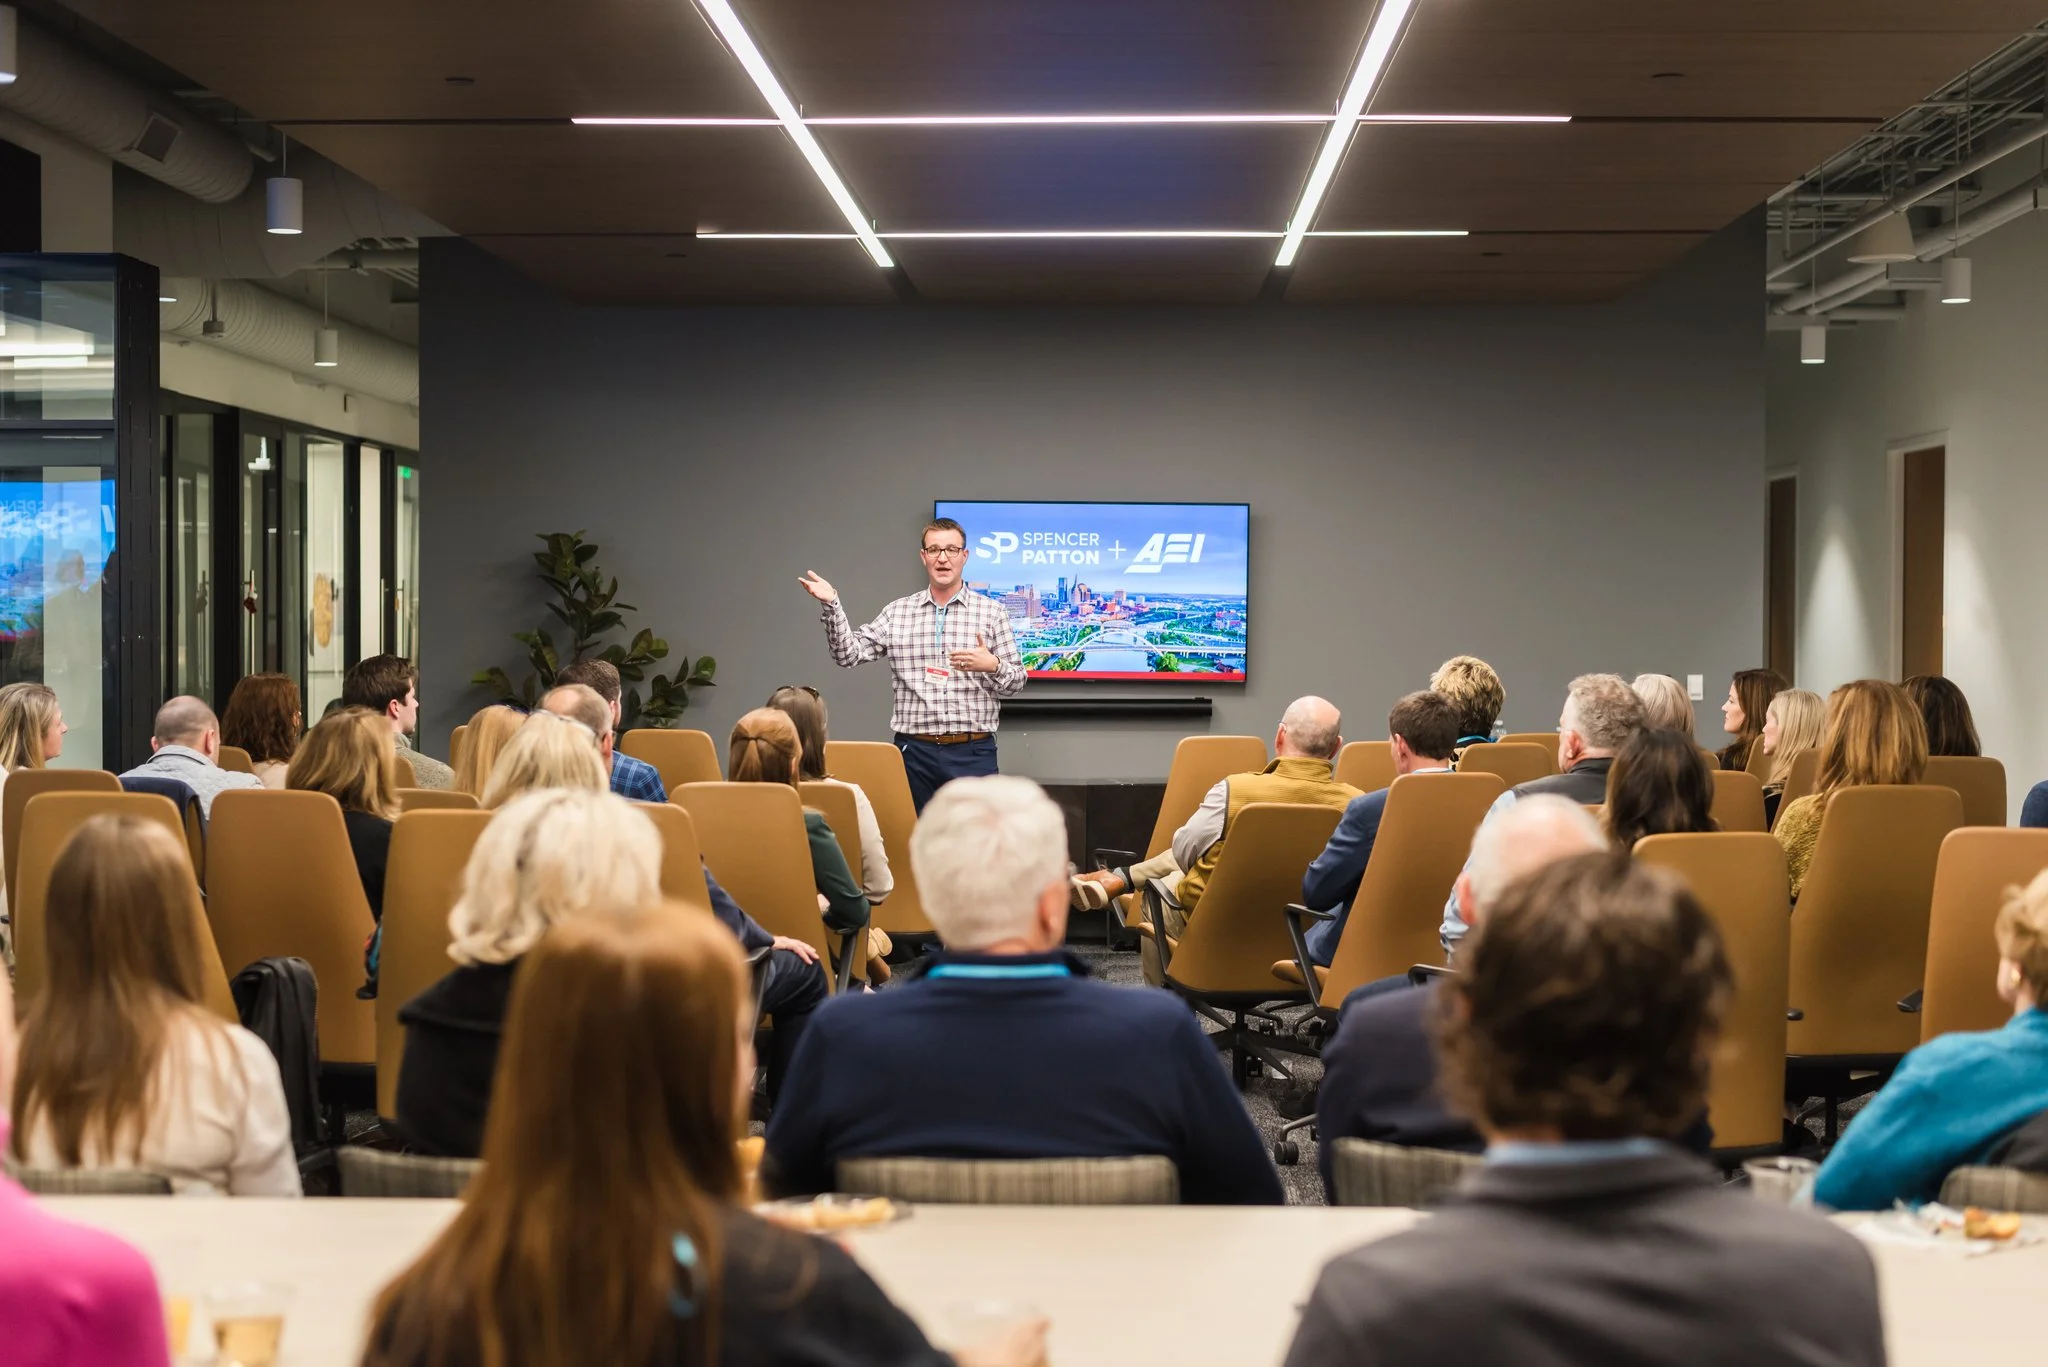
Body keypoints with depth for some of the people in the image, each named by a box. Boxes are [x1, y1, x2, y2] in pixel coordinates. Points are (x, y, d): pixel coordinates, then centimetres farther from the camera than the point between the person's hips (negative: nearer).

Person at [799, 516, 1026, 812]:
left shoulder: (991, 612, 4)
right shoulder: (898, 613, 9)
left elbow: (1015, 682, 4)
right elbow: (848, 655, 4)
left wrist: (993, 665, -18)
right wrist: (832, 605, -10)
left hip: (973, 752, -1)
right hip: (914, 751, 1)